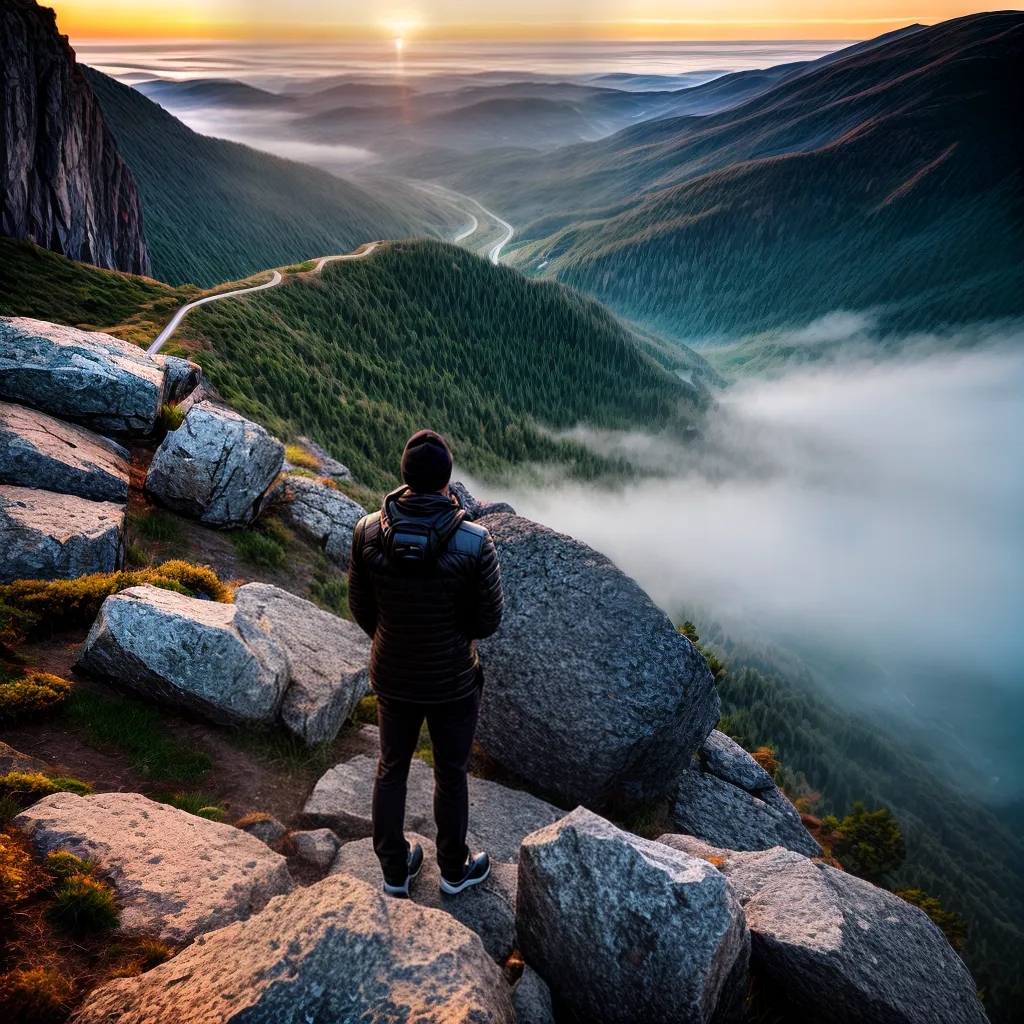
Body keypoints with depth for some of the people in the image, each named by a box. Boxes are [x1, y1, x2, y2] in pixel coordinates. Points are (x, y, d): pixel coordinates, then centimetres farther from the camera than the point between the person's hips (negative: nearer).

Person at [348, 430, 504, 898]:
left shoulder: (367, 532, -18)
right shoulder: (475, 543, -26)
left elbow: (361, 609, -5)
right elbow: (487, 621, -14)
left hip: (391, 678, 3)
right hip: (452, 683, -2)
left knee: (391, 769, 23)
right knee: (451, 775, 20)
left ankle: (395, 872, 41)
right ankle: (454, 869, 41)